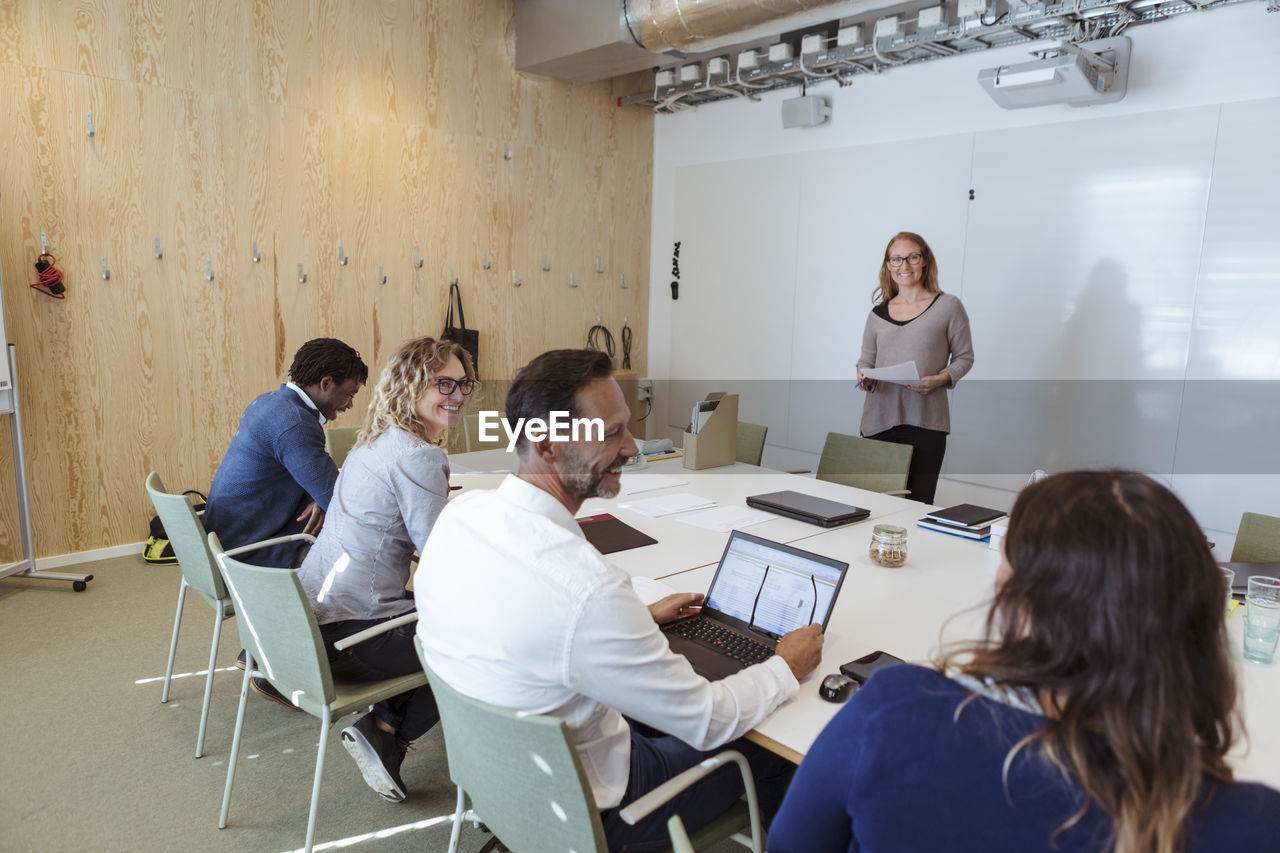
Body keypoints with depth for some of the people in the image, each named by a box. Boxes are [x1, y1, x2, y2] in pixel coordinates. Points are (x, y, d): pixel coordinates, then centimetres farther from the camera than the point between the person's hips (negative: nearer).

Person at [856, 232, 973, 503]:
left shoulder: (948, 306, 4)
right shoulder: (878, 314, 13)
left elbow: (964, 357, 8)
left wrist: (940, 379, -11)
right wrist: (865, 379, -3)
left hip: (925, 421, -2)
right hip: (878, 421, 3)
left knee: (916, 504, -5)